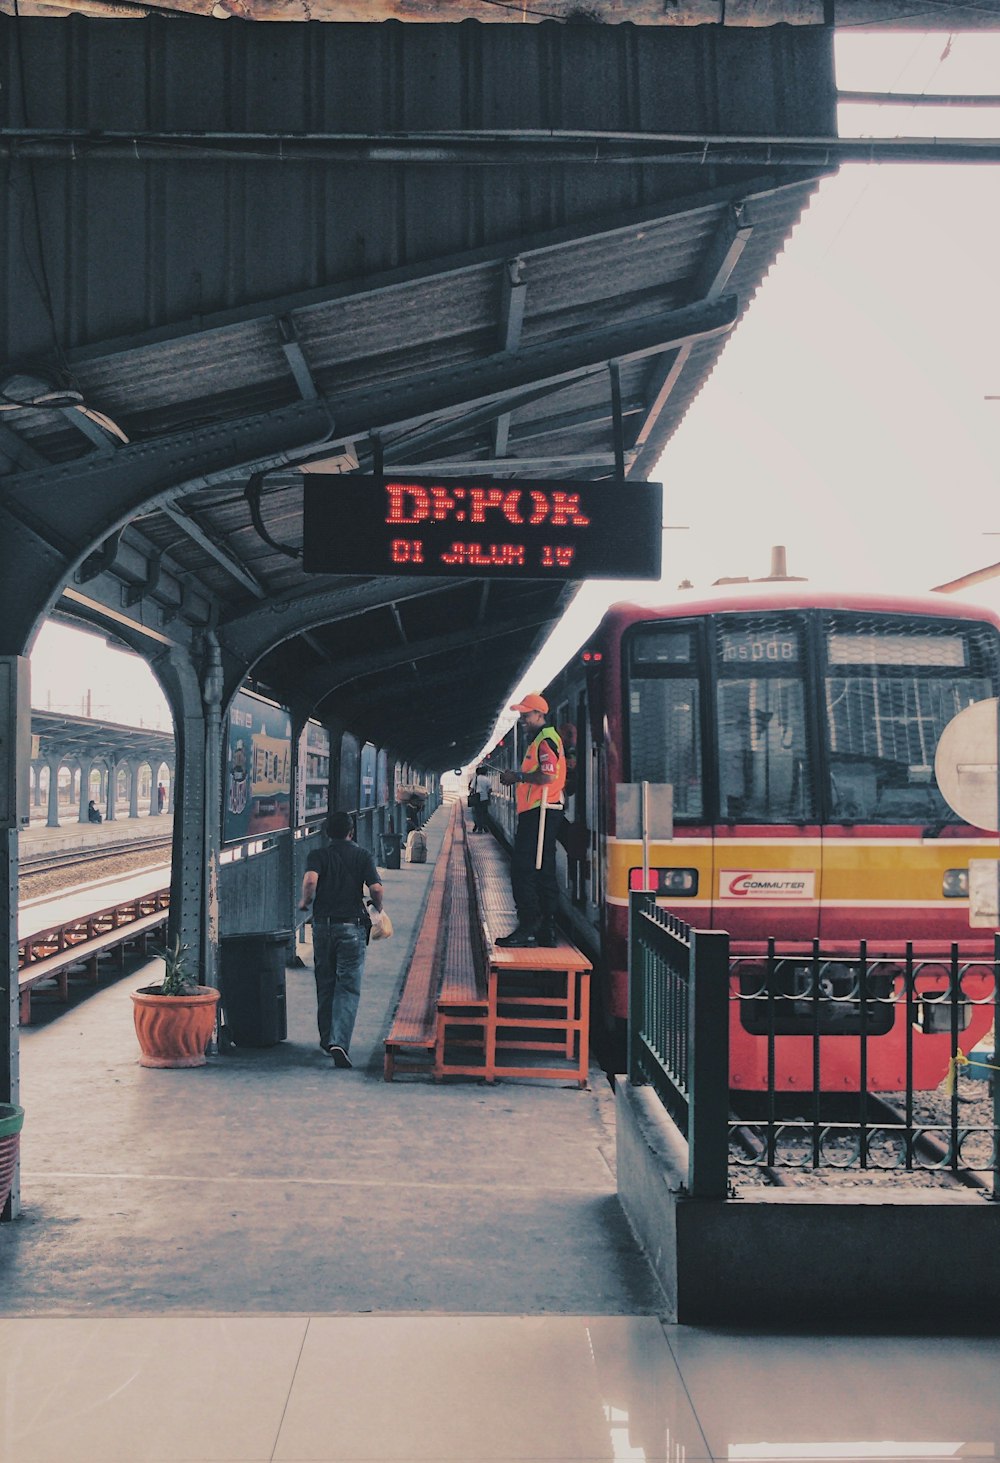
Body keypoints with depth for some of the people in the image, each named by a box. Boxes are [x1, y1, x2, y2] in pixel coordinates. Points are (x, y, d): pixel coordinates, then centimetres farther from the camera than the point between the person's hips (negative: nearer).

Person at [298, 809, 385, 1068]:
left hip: (323, 925, 2)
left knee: (325, 985, 17)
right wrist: (378, 906, 9)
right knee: (348, 988, -2)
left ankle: (327, 1038, 28)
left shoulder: (318, 855, 1)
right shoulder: (363, 856, 1)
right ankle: (339, 1042, -18)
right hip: (352, 926, -2)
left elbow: (310, 880, -19)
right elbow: (376, 889, -11)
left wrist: (304, 901, -1)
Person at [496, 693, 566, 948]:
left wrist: (517, 777, -14)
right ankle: (546, 929, 15)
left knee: (523, 870, -12)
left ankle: (528, 929, -13)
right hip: (539, 813, 11)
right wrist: (517, 778, 13)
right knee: (543, 873, 11)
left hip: (540, 813, -11)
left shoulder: (545, 739, -11)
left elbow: (548, 775, -23)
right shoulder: (541, 739, 23)